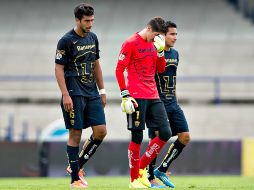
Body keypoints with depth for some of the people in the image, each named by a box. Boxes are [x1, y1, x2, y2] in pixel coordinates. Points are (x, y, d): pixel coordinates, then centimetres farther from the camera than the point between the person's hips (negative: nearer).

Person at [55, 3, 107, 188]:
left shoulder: (93, 38, 11)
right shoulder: (66, 41, -9)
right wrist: (65, 95, -16)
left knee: (101, 131, -2)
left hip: (92, 93, 6)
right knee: (75, 134, -4)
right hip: (74, 95, -6)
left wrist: (102, 90, 16)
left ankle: (77, 166, 14)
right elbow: (59, 69, -10)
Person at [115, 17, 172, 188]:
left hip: (153, 97, 7)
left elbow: (161, 69, 16)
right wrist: (125, 95, -14)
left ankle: (142, 168, 13)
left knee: (166, 133, 0)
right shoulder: (131, 43, -6)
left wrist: (160, 51, 0)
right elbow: (119, 70, -8)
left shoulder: (154, 44, 14)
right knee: (137, 137, -4)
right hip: (137, 97, -7)